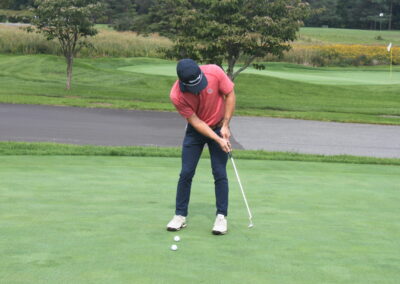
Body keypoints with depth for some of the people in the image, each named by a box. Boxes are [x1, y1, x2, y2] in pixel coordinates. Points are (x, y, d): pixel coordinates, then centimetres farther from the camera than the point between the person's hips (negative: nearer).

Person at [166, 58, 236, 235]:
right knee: (186, 173, -1)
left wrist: (225, 126, -12)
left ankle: (221, 217, 5)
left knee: (220, 173, -4)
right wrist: (218, 140, -25)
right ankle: (180, 215, 11)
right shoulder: (176, 96, -26)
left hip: (219, 127, 0)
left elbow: (230, 95, -10)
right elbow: (195, 121, -19)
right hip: (195, 130, 0)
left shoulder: (214, 72, -26)